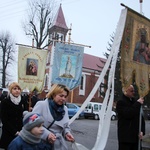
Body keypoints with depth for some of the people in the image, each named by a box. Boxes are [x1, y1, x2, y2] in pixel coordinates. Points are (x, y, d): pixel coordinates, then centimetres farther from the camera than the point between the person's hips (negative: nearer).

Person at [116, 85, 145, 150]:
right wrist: (138, 104, -15)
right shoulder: (120, 103, -6)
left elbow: (141, 118, 13)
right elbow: (128, 114, -22)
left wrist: (142, 131, -1)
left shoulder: (135, 102, 12)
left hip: (136, 137, 6)